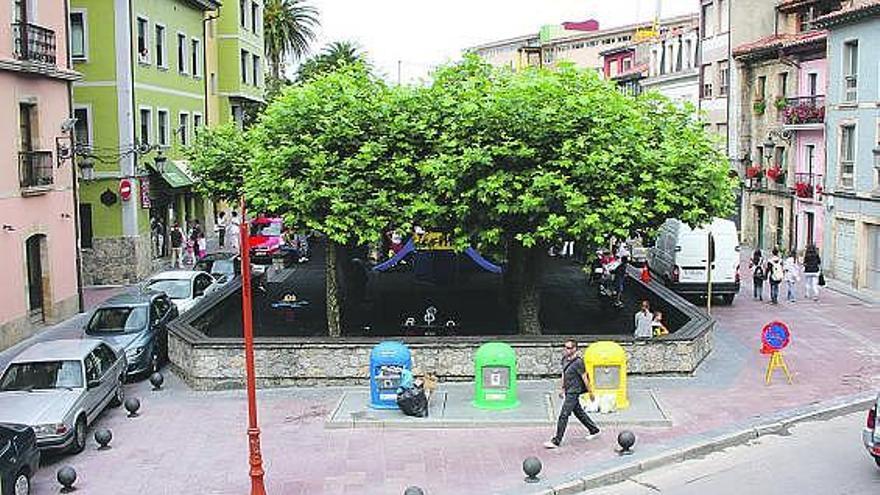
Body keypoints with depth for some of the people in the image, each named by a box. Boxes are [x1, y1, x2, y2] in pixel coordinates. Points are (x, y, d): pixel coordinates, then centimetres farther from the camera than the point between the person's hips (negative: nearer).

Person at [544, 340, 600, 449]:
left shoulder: (578, 362, -18)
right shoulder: (565, 359, 7)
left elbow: (584, 378, -13)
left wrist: (590, 392, -7)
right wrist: (562, 388, 22)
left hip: (573, 393, -9)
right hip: (568, 392, 9)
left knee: (563, 415, -9)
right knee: (579, 412, 20)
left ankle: (556, 441, -4)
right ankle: (594, 430, 37)